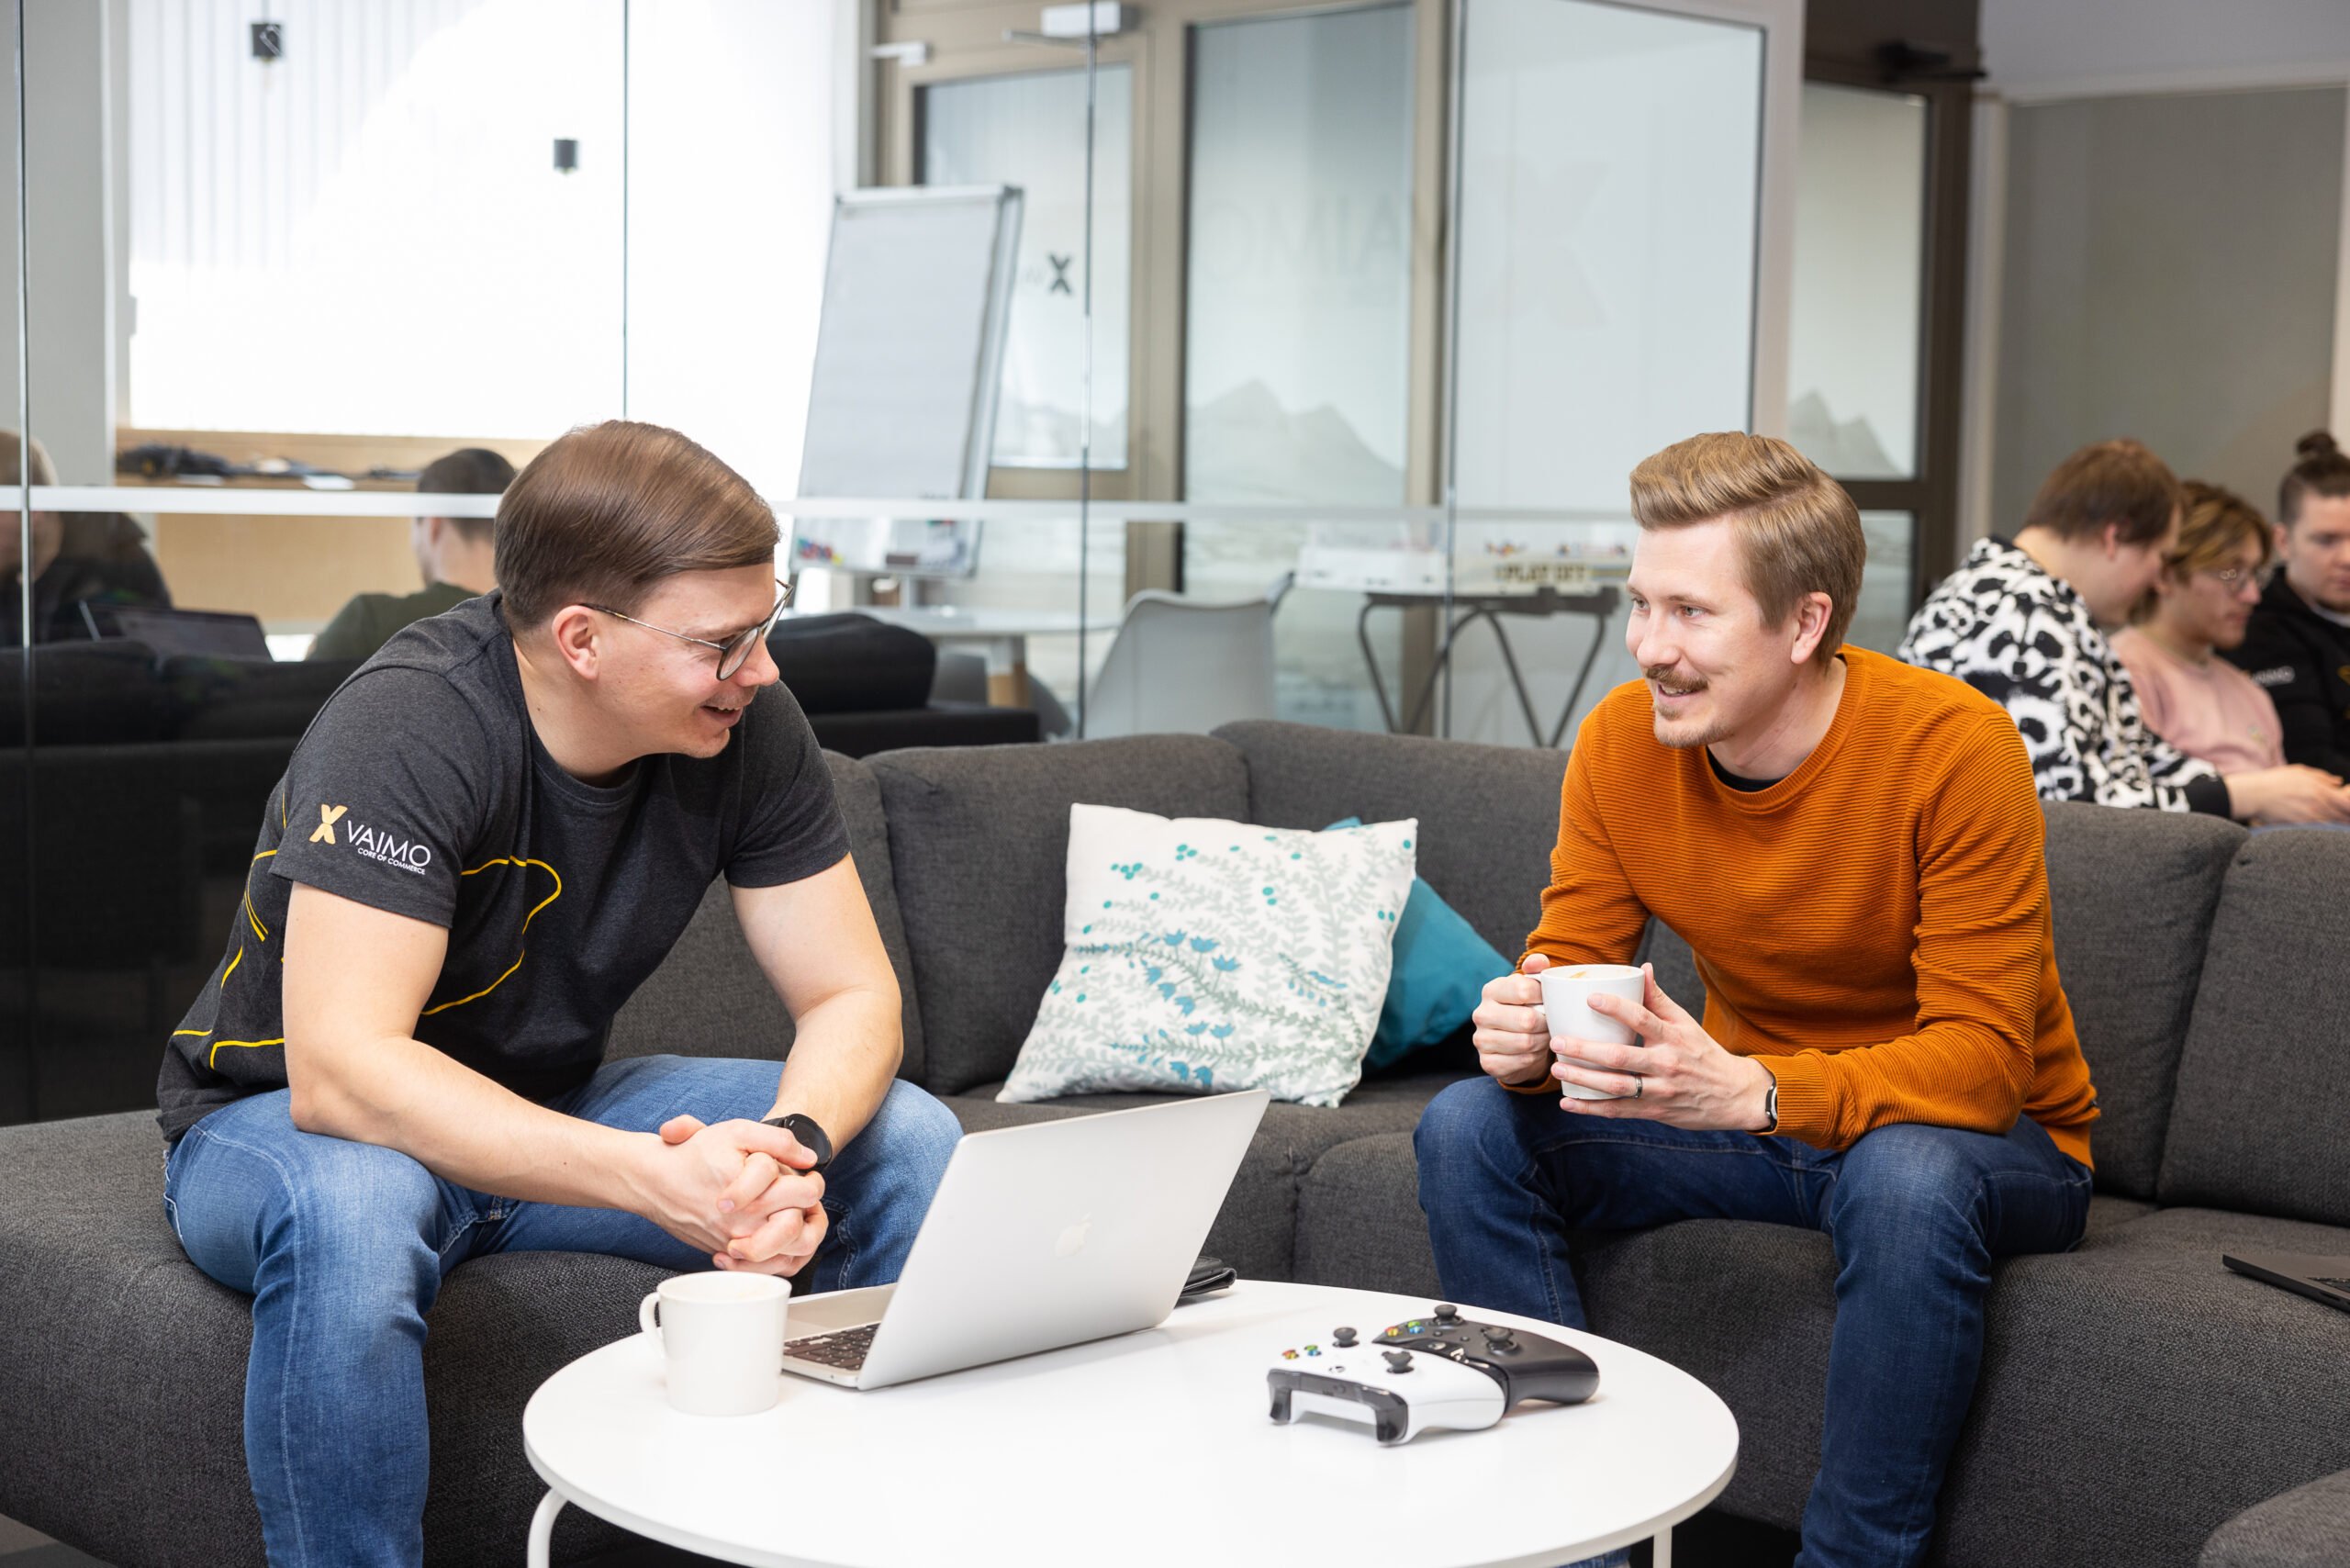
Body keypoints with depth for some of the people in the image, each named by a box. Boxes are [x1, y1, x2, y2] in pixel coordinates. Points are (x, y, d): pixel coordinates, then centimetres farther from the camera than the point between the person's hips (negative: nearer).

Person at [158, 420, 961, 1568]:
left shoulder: (746, 723, -13)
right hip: (279, 1120, -5)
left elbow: (850, 995, -10)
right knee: (352, 1205, -41)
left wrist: (791, 1150, -33)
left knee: (909, 1141, -12)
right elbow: (339, 1068, -37)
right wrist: (650, 1177, -45)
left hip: (552, 1110, 5)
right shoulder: (406, 730, -29)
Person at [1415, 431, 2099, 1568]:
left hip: (1988, 1140, -4)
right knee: (1469, 1129, -14)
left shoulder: (1954, 747, -24)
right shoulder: (1621, 740, -10)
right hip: (1742, 1113, 5)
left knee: (1907, 1178, -39)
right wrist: (1523, 1035, -30)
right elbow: (1570, 963, -4)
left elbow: (1982, 1058, -28)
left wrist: (1747, 1090, -44)